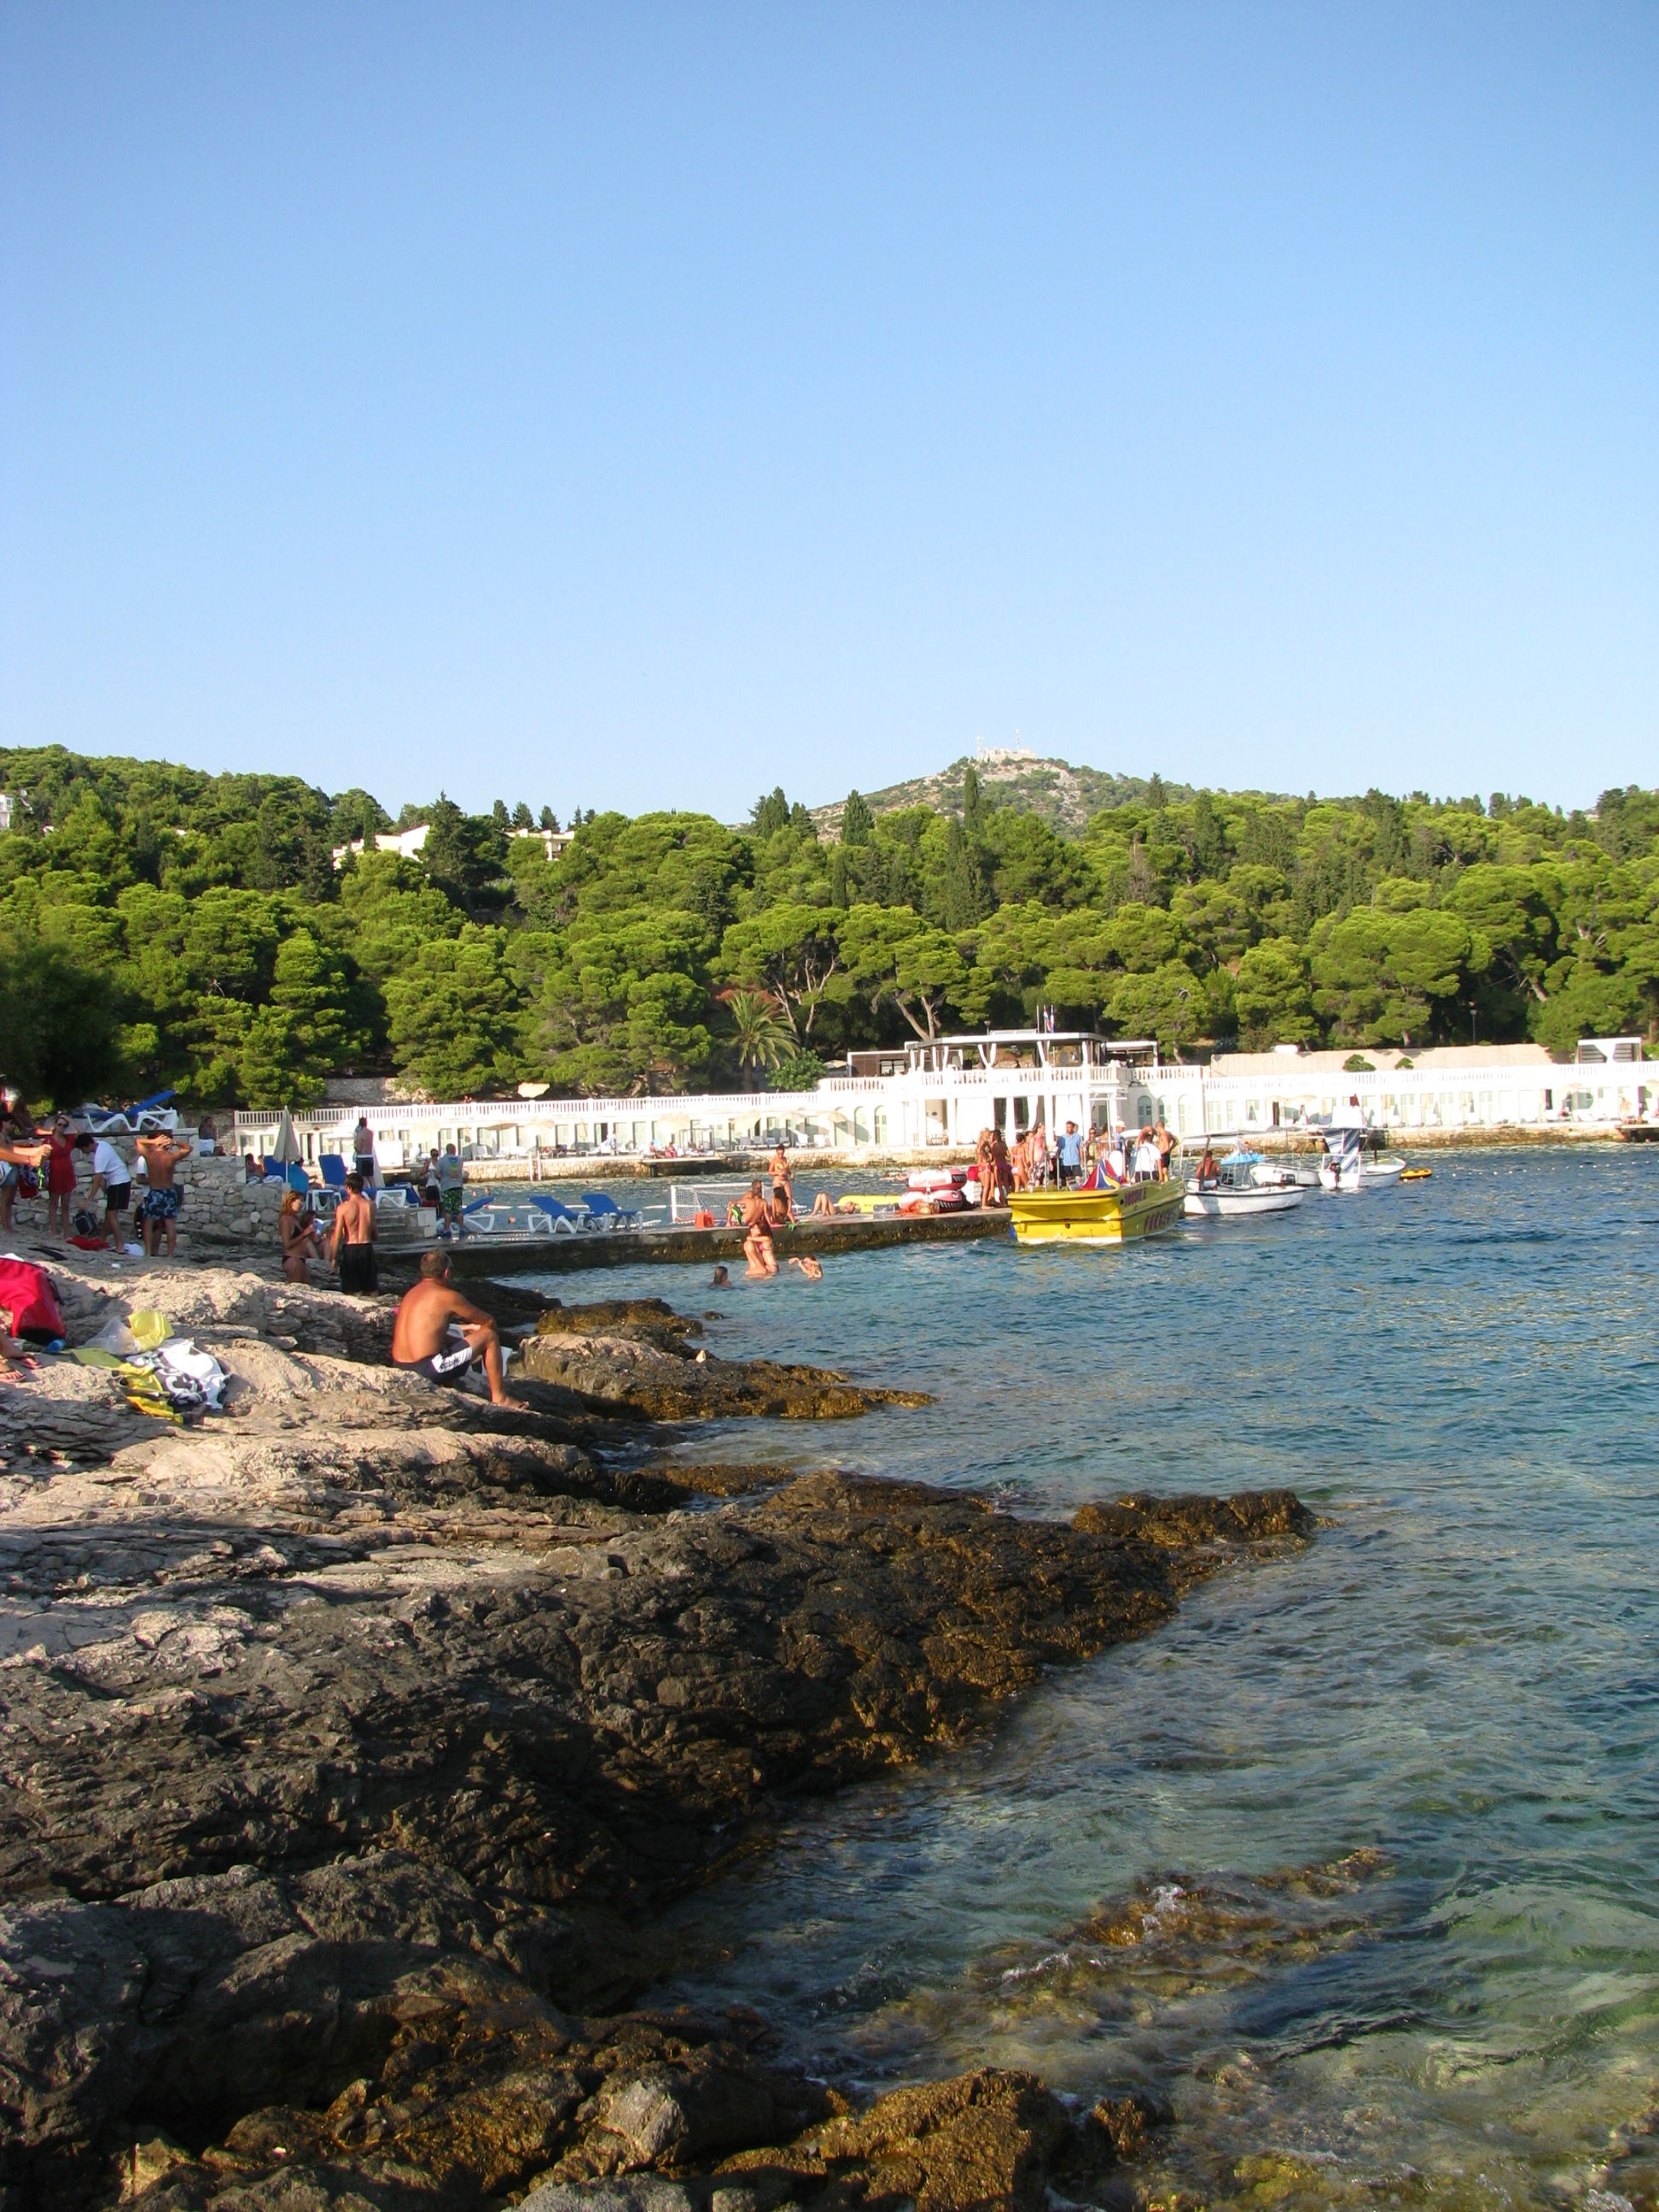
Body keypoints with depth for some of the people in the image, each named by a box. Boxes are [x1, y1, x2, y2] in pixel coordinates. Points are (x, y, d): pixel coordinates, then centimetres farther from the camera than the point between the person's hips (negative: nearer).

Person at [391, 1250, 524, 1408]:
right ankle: (499, 1397, 11)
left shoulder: (411, 1294, 13)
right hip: (428, 1369, -8)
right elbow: (488, 1321, 2)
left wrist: (462, 1328, 33)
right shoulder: (447, 1296, -9)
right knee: (489, 1336, 4)